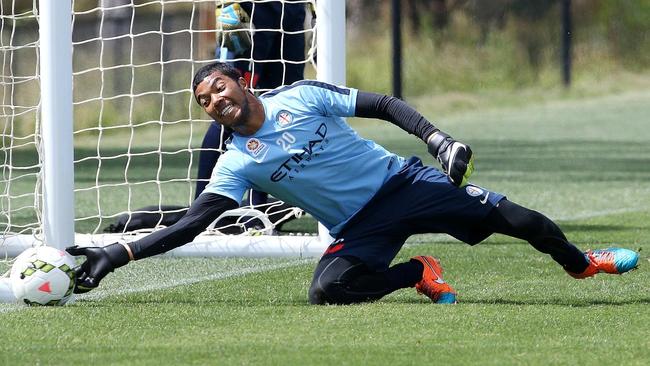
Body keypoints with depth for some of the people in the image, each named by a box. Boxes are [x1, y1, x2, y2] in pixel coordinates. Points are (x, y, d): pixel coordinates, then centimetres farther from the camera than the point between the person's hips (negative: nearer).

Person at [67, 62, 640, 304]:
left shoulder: (302, 96, -7)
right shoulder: (237, 165, -5)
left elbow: (383, 106, -4)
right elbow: (191, 224, -11)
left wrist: (436, 137, -20)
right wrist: (118, 255, -22)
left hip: (399, 180, -1)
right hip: (359, 226, 1)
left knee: (509, 216, -9)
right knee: (327, 289, -30)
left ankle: (580, 262, 21)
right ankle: (418, 274, -3)